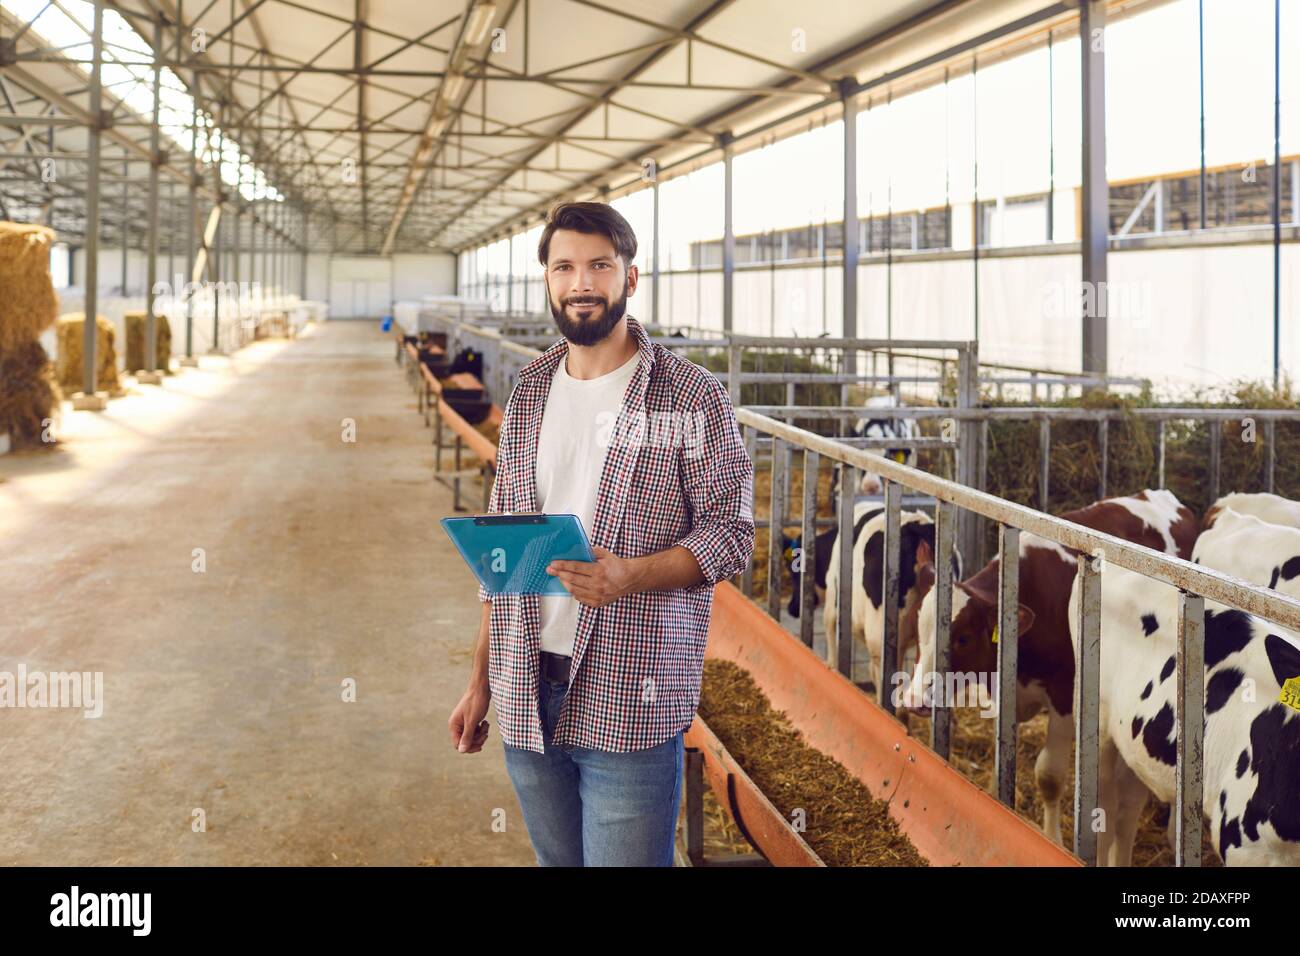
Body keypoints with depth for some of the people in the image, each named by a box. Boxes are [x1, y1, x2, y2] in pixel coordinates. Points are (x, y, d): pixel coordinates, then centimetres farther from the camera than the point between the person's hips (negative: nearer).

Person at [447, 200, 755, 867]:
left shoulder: (692, 396, -4)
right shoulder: (529, 393, 12)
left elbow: (731, 533, -6)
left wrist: (629, 574, -24)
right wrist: (480, 684, 13)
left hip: (629, 703, -5)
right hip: (526, 692, 5)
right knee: (556, 859, 15)